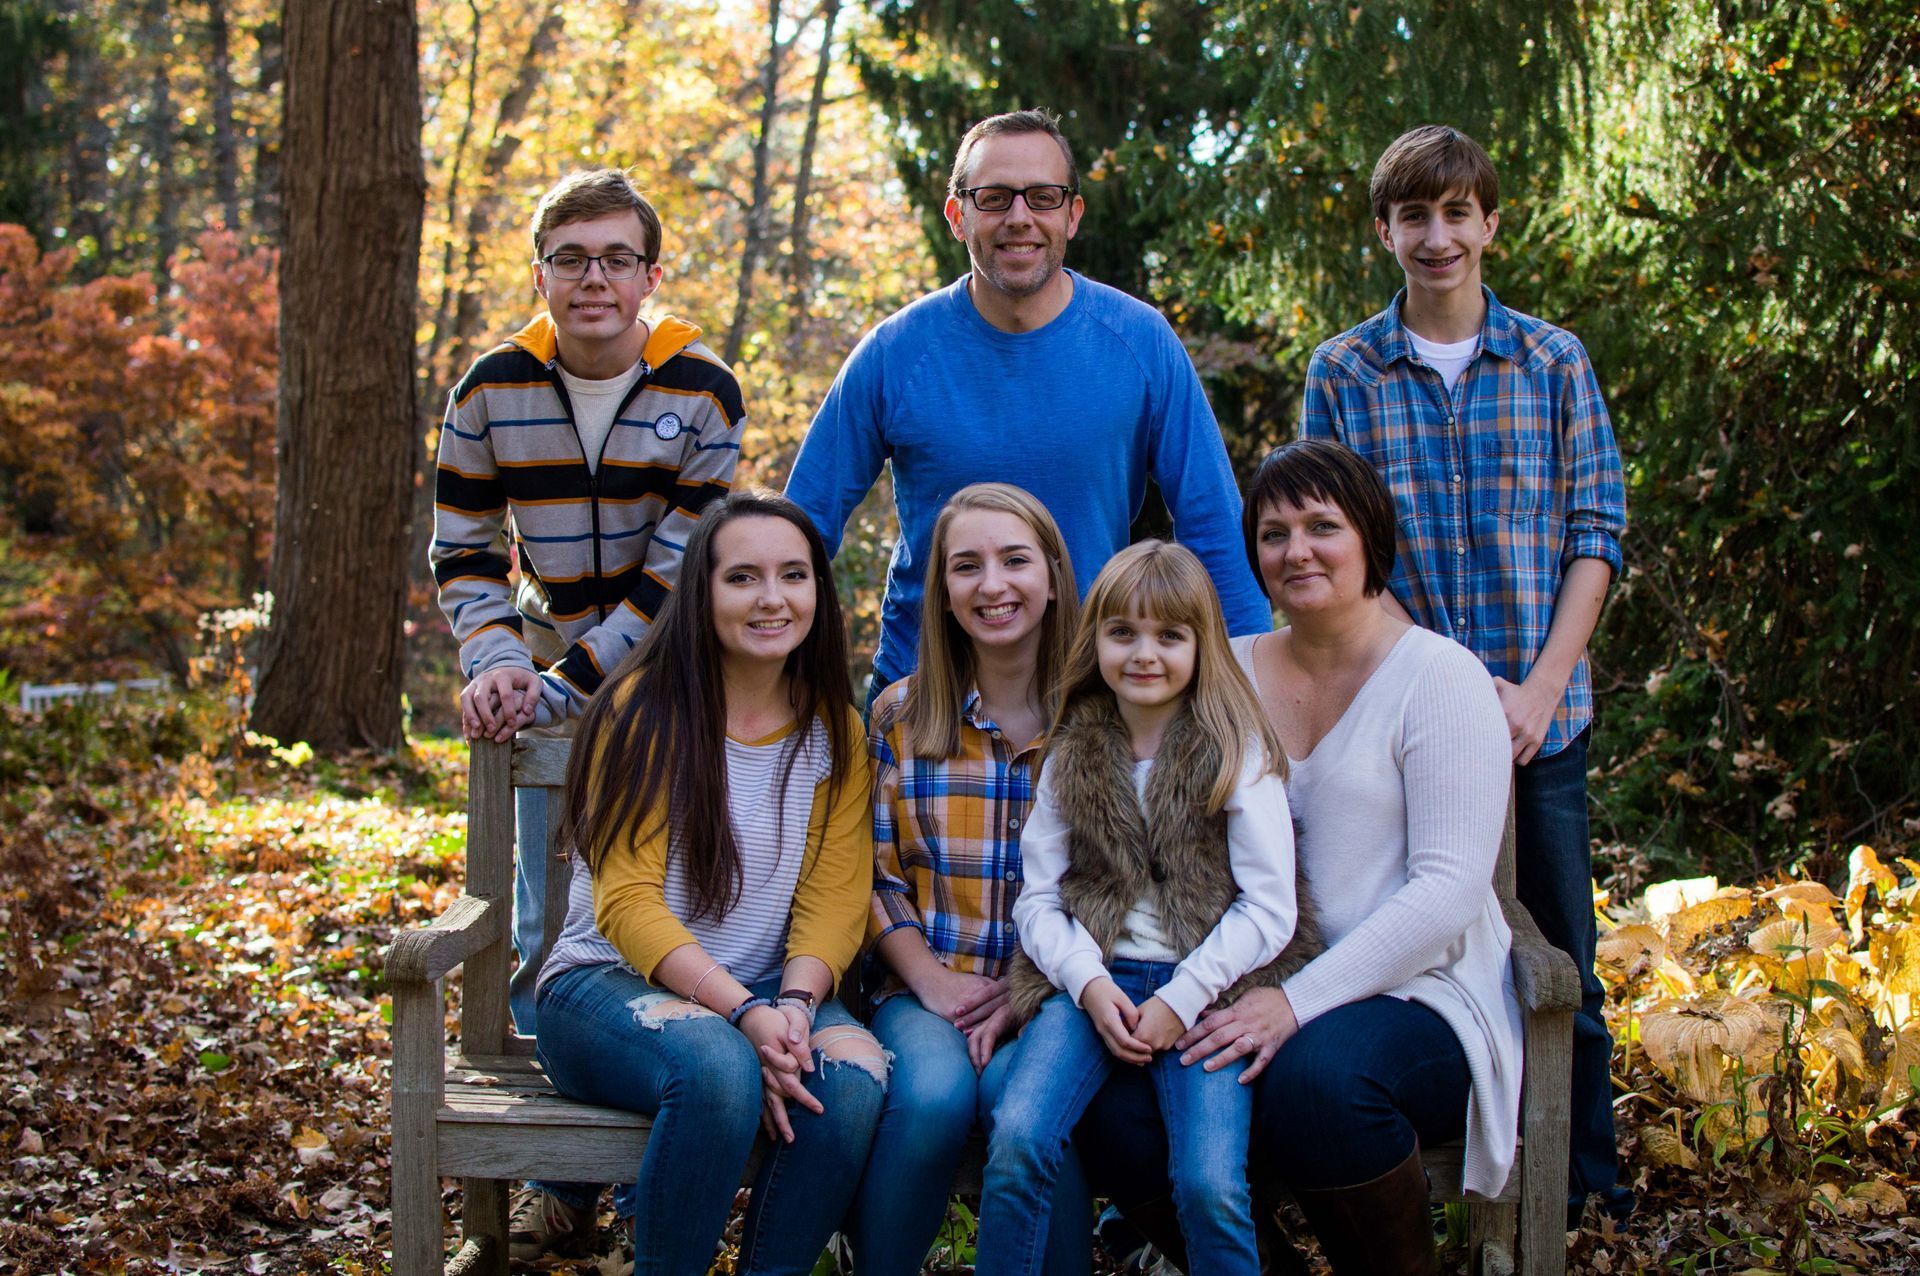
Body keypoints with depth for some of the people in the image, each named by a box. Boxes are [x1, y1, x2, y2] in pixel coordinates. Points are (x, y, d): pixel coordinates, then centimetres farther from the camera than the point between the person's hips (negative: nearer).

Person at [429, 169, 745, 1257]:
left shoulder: (703, 394, -13)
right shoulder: (493, 391, -4)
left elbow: (676, 578, -16)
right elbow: (465, 552, 3)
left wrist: (559, 689, -20)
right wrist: (498, 663, -15)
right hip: (549, 689, 3)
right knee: (546, 928, 6)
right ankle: (562, 1179, 19)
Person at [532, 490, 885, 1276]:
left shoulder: (834, 731, 7)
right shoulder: (645, 710, -6)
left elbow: (833, 901, 0)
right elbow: (627, 902, -12)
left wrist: (795, 1003, -21)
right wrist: (743, 1014, -24)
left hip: (767, 992, 4)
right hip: (610, 982, -3)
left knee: (853, 1074, -29)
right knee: (719, 1067, -36)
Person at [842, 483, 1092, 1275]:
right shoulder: (902, 714, 8)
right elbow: (875, 874, 8)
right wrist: (931, 978, -7)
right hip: (929, 993, 1)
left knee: (1022, 1090, -33)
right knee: (933, 1092, -31)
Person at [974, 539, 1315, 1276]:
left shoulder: (1237, 754, 3)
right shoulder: (1072, 758, 12)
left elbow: (1270, 909, -2)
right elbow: (1038, 897, 9)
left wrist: (1182, 999, -11)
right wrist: (1088, 982, -9)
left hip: (1204, 987, -2)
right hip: (1092, 977, 2)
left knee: (1209, 1185, -23)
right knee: (1017, 1139, -24)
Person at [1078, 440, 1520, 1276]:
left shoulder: (1437, 676, -2)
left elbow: (1451, 886, -12)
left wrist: (1299, 1001, -22)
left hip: (1415, 993, -4)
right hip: (1255, 996, 4)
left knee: (1317, 1077, -36)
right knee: (1113, 1100, -25)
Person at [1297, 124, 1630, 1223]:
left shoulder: (1555, 362, 4)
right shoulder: (1343, 373, 2)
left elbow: (1597, 535, 2)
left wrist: (1540, 689, -9)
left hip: (1541, 713, 1)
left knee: (1560, 958, 7)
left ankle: (1583, 1181, 24)